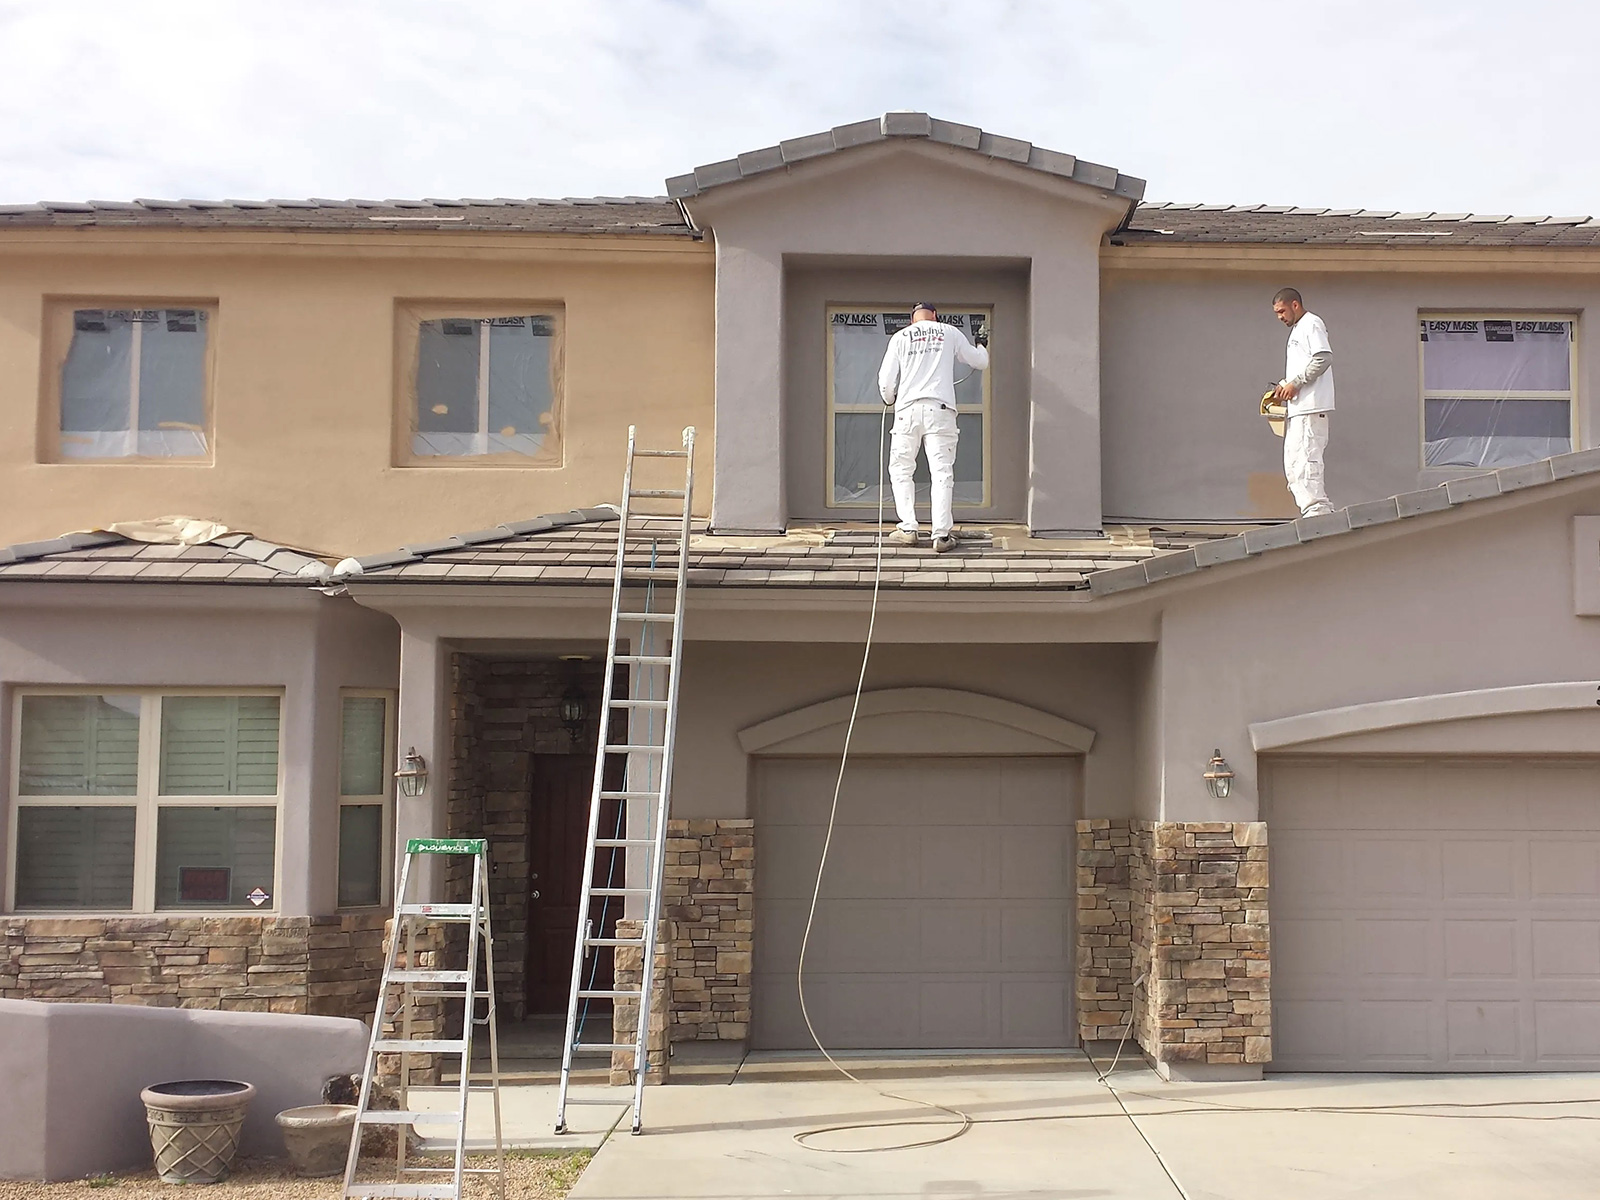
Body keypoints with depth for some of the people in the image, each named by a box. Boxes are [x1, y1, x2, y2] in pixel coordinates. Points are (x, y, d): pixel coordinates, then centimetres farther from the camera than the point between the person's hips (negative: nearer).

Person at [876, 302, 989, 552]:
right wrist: (983, 350, 46)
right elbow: (980, 362, 22)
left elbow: (886, 380, 6)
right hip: (940, 410, 0)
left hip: (908, 409, 0)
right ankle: (941, 534, -4)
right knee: (942, 472, 0)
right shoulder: (950, 333, 12)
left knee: (901, 470, 11)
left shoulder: (900, 337, 11)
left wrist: (889, 400, 27)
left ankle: (908, 529, 6)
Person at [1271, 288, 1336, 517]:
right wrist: (1283, 386, 12)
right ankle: (1323, 509, 10)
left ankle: (1316, 511, -15)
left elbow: (1324, 358, -18)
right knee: (1293, 464, 9)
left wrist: (1295, 383, -16)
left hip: (1311, 407, -11)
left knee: (1305, 460, -14)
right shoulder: (1296, 330, 24)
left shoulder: (1311, 324, -5)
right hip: (1298, 409, 11)